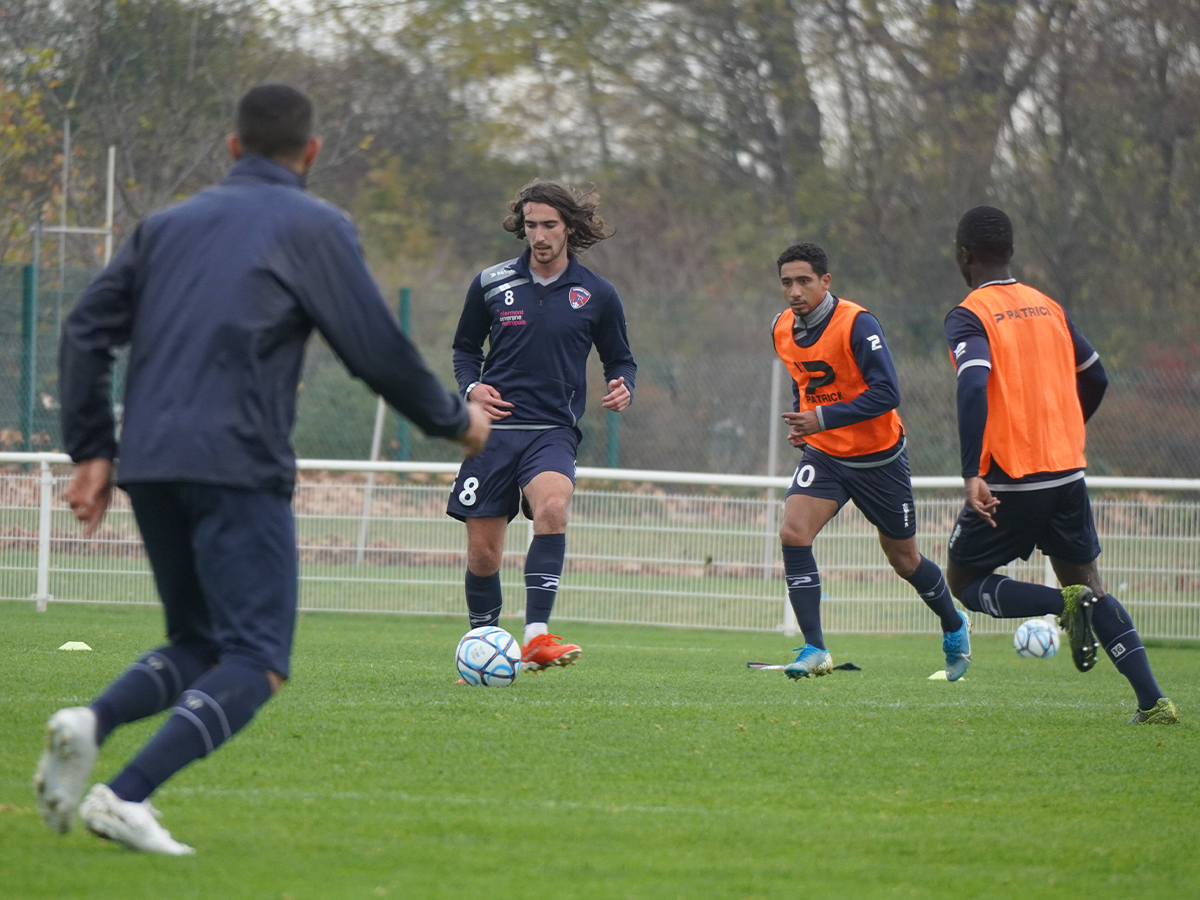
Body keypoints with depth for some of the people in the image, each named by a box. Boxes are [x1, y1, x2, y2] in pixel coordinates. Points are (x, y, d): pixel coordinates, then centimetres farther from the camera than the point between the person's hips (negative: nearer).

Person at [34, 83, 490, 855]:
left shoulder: (168, 225, 20)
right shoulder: (315, 228, 3)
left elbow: (86, 333, 14)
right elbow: (377, 351, 1)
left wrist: (91, 450, 16)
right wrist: (455, 420, 16)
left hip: (149, 466, 6)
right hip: (237, 467, -6)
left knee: (198, 644, 19)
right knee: (255, 663, -4)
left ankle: (91, 724, -10)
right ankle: (126, 797, -22)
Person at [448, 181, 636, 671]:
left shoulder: (596, 295, 4)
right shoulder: (490, 284, 6)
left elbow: (620, 359, 16)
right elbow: (465, 348, 18)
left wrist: (622, 387, -6)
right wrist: (471, 386, -2)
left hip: (553, 431, -2)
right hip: (494, 428, 2)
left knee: (552, 507, -32)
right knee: (482, 549, 0)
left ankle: (536, 636, -37)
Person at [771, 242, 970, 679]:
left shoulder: (856, 324, -22)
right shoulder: (782, 330, -1)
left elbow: (886, 393, -27)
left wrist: (823, 418, -32)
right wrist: (800, 422, 1)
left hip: (879, 457, -5)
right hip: (824, 456, 5)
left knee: (904, 560, 9)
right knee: (793, 532, -20)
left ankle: (954, 627, 39)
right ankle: (815, 650, -18)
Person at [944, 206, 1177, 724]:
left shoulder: (969, 317, -7)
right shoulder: (1048, 308, 12)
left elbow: (974, 387, -23)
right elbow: (1095, 380, 19)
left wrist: (971, 474, -27)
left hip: (1009, 482, -6)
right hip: (1068, 474, 6)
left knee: (964, 582, 11)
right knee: (1089, 586, 12)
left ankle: (1064, 603, -15)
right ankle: (1153, 701, -4)